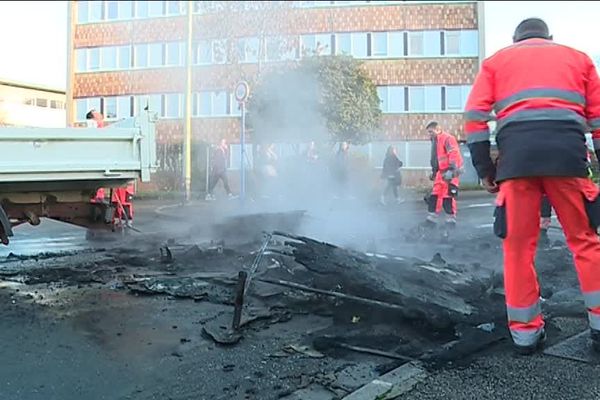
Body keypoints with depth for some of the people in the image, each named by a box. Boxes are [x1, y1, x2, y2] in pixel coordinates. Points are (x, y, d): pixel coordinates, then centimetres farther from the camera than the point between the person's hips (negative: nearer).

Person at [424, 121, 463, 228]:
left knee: (448, 196, -9)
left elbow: (454, 155, -21)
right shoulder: (435, 141, 20)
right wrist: (434, 172, 29)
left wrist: (451, 170, -27)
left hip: (449, 173, -9)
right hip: (441, 173, 9)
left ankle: (451, 219, 2)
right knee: (435, 195, 7)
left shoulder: (447, 138, -11)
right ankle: (432, 219, 11)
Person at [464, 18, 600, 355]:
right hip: (568, 150, 1)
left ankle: (525, 332, 12)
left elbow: (475, 116, 10)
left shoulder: (496, 61, 24)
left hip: (516, 153, 0)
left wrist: (485, 169, 11)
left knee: (518, 245, 6)